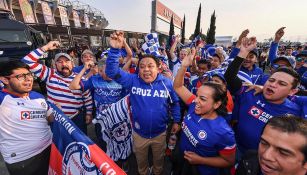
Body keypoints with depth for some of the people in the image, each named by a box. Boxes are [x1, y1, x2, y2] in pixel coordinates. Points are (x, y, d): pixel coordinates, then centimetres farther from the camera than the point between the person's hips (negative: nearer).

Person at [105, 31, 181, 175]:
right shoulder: (133, 80, -16)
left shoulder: (167, 83, -14)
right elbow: (112, 71, -24)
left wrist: (176, 121, 2)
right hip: (139, 134, 0)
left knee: (159, 161, 30)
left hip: (160, 133, 1)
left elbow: (175, 103, -1)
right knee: (141, 162, 29)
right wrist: (115, 49, -37)